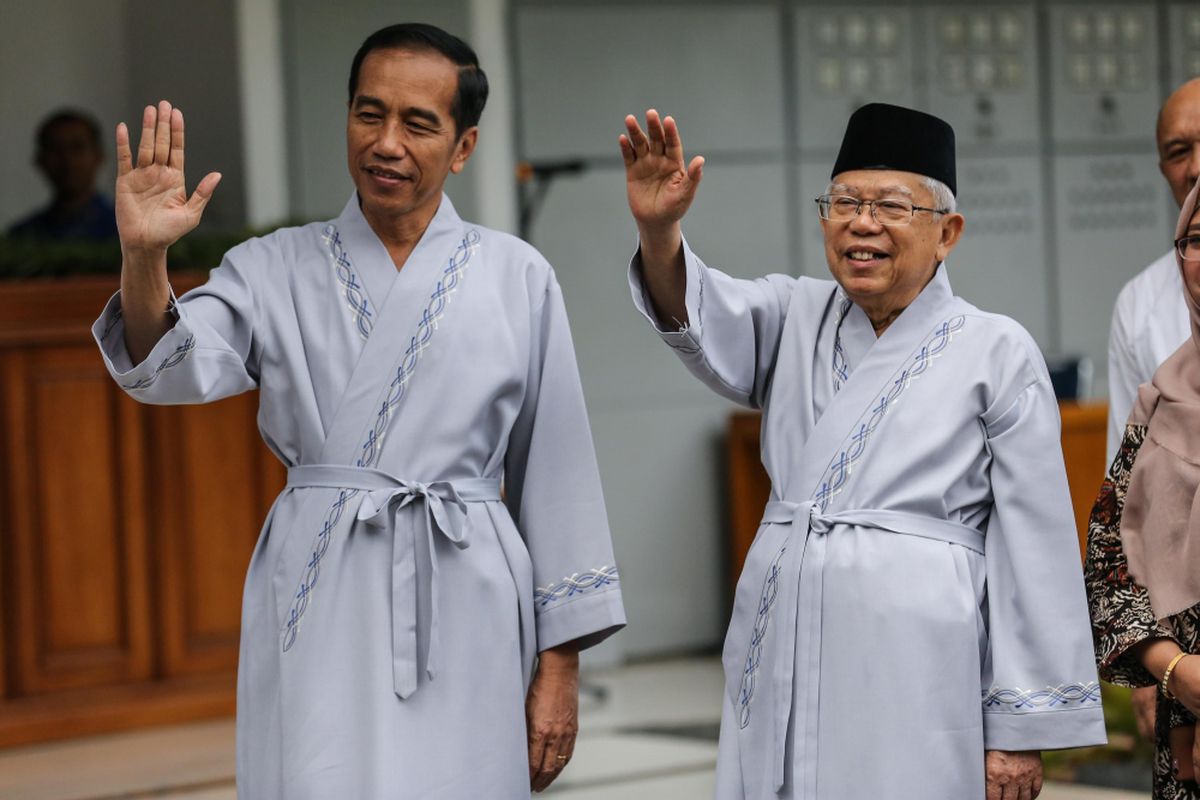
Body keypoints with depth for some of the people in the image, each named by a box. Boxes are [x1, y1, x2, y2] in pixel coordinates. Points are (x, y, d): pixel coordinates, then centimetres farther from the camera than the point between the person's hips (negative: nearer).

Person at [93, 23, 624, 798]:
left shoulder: (517, 278, 6)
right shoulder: (276, 269, 7)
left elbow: (554, 473, 7)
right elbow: (176, 368, -11)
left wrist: (560, 663, 5)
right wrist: (144, 259, -31)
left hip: (464, 602, 0)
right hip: (320, 607, 0)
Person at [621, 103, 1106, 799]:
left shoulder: (997, 351, 0)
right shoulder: (796, 319, 11)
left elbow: (1036, 546, -2)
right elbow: (709, 327, -11)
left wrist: (1023, 730, -5)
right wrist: (658, 229, -32)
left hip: (913, 660, -4)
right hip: (784, 650, 4)